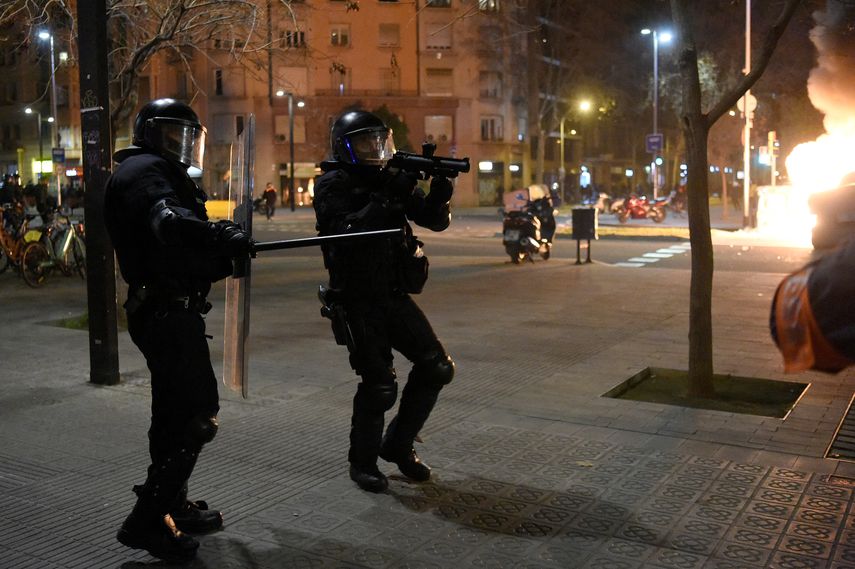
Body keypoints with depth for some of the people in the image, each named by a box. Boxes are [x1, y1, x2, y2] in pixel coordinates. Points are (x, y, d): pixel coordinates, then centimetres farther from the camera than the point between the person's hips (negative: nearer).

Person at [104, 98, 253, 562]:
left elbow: (181, 256, 18)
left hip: (163, 310, 11)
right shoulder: (146, 169, -10)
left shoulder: (159, 173, 22)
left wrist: (225, 258, 4)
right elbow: (167, 221, -33)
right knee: (198, 413, -11)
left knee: (176, 411, 18)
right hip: (167, 312, -11)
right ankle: (146, 521, -6)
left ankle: (172, 506, 30)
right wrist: (224, 236, -30)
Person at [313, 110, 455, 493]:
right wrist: (389, 200, -27)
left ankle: (397, 444, 20)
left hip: (395, 296, 6)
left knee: (436, 368, 2)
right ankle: (362, 462, 14)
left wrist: (440, 194, -15)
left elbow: (435, 221, 6)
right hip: (358, 301, -6)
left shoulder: (391, 179, 11)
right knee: (379, 384, -8)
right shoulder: (332, 185, -6)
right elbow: (345, 231, -23)